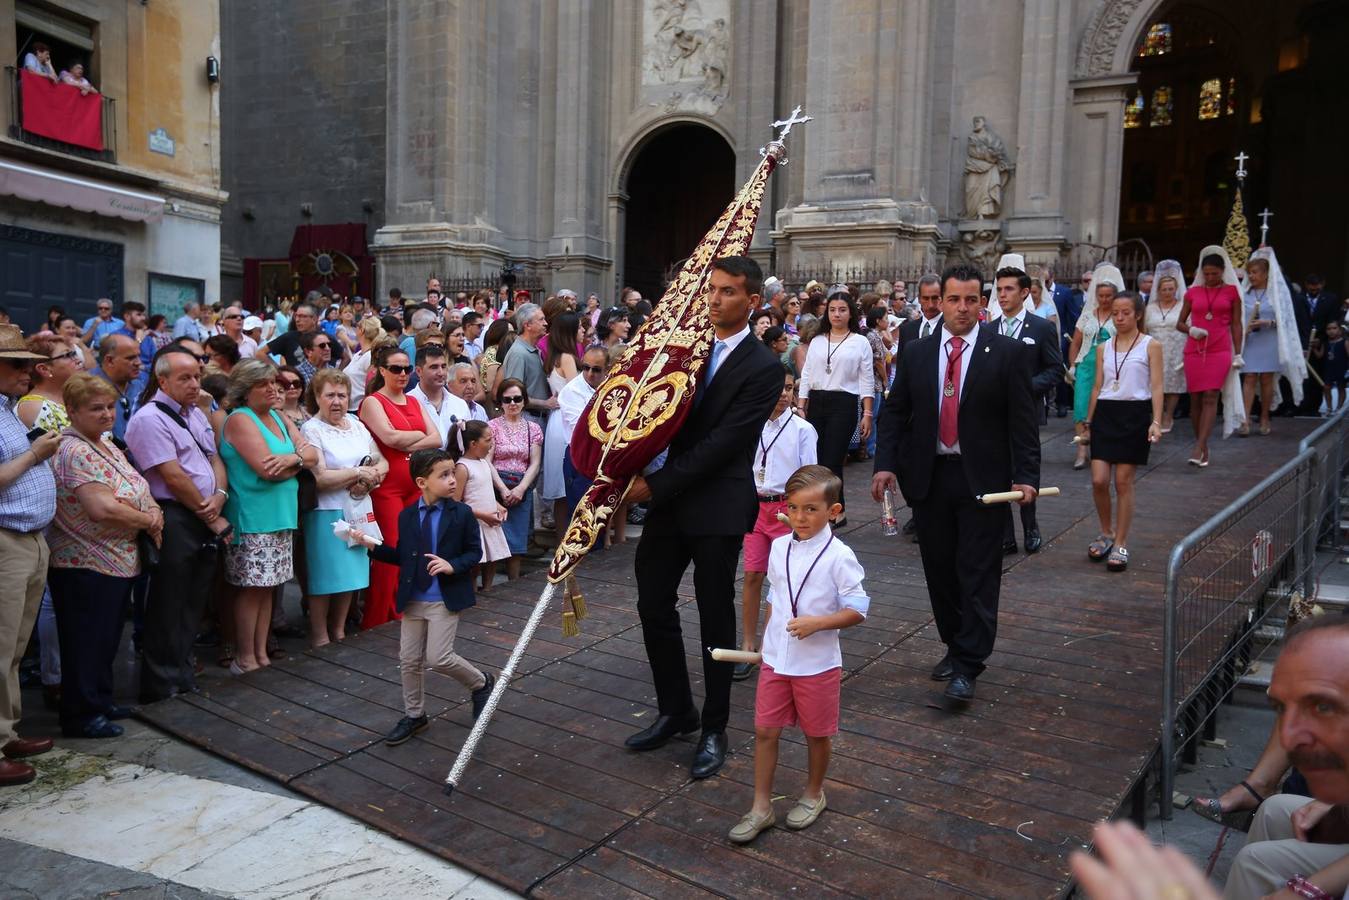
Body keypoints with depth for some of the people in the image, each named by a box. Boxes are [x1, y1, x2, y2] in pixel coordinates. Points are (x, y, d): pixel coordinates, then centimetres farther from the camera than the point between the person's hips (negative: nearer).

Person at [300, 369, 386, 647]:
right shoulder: (311, 430, -9)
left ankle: (339, 630, 26)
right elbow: (319, 477, -19)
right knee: (325, 575, 1)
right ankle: (319, 637, 15)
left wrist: (371, 477, -12)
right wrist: (359, 473, -13)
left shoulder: (356, 425, 11)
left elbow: (382, 463, 9)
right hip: (326, 513, -6)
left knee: (350, 572, 12)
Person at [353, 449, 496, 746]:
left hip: (445, 599, -4)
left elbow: (474, 552, -3)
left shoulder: (461, 514, -9)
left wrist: (452, 565, -20)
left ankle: (481, 683, 20)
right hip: (413, 599, 4)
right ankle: (413, 714, 30)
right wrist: (373, 546, -2)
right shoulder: (406, 516, 0)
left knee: (439, 658, -8)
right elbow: (402, 557, 9)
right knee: (409, 660, 11)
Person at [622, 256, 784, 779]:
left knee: (716, 619, 7)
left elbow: (721, 442, -16)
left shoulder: (763, 368, -10)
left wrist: (653, 484, -18)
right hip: (668, 500, 6)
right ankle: (675, 711, 30)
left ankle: (714, 727, 24)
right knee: (654, 606, 10)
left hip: (719, 508, -5)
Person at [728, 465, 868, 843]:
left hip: (817, 663, -4)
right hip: (775, 659, 5)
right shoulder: (779, 547, 1)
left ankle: (813, 794, 37)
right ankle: (761, 807, 19)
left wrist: (817, 622, -25)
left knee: (817, 733, 13)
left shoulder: (838, 556, -16)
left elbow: (857, 610, -14)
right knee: (765, 730, 6)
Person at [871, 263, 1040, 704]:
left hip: (982, 479, -3)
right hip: (929, 477, 3)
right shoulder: (916, 354, 6)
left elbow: (1023, 420, -3)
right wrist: (886, 464, -4)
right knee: (940, 569, 12)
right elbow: (895, 413, 8)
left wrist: (1026, 476, -11)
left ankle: (967, 666, 6)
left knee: (978, 573, -1)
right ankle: (954, 646, 29)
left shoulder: (1005, 353, -2)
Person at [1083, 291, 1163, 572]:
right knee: (1098, 480, -4)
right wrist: (1089, 421, 14)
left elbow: (1156, 387, -4)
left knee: (1123, 482, 0)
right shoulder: (1104, 348, 11)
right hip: (1105, 413, 3)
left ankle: (1120, 544, 11)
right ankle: (1106, 533, 19)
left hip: (1135, 414, -3)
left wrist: (1156, 422, -14)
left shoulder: (1150, 346, 1)